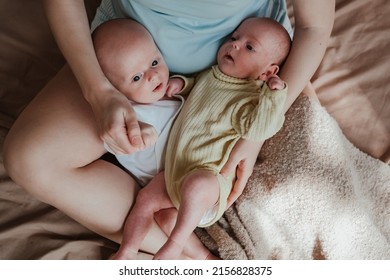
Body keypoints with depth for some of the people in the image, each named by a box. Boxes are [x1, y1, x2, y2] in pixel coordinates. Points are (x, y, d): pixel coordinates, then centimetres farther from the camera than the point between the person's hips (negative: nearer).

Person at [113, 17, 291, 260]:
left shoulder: (249, 98, -16)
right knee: (146, 198, 9)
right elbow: (191, 88, 28)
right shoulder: (207, 75, 7)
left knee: (195, 185, -39)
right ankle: (127, 251, 21)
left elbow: (257, 130, -31)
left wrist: (274, 96, -37)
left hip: (211, 177, -8)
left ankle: (175, 244, -26)